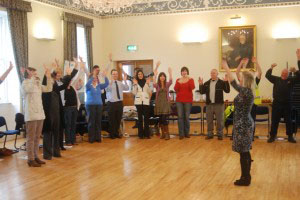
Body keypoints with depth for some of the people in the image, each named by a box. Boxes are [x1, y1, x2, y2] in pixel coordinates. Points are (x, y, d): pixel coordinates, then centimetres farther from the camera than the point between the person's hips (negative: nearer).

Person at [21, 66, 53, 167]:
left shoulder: (38, 84, 14)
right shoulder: (25, 84, -7)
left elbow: (48, 89, 11)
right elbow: (29, 89, -29)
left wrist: (48, 77, 3)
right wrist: (33, 78, -31)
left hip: (40, 114, 8)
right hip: (31, 115, -8)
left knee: (37, 137, 12)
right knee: (31, 138, -3)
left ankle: (36, 157, 20)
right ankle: (31, 159, 2)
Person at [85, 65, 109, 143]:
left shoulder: (99, 86, 9)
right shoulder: (88, 86, -2)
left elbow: (106, 84, -3)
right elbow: (87, 84, -25)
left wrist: (105, 76, -18)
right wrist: (93, 76, -33)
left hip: (99, 104, 4)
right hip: (90, 105, -4)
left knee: (98, 122, 6)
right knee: (92, 122, -1)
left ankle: (98, 137, 13)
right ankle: (91, 138, 5)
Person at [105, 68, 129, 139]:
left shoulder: (120, 83, 9)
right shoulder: (109, 82, -6)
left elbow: (127, 88, -2)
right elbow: (107, 89, -24)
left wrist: (125, 81, -15)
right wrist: (111, 82, -36)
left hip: (120, 103, 5)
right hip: (112, 103, -5)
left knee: (118, 119, 12)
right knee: (112, 120, 2)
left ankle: (117, 133, 25)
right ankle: (112, 134, 15)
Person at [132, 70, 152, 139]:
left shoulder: (146, 82, 8)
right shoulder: (135, 82, 8)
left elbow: (150, 92, 5)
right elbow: (134, 93, -1)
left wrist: (148, 84, -6)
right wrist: (135, 84, -9)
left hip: (146, 101, 0)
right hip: (138, 101, 0)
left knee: (146, 117, -2)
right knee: (140, 117, 1)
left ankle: (147, 134, 4)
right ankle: (141, 134, 6)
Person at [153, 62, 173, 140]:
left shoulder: (167, 84, 1)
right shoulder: (157, 85, 1)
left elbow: (170, 81, -21)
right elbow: (154, 84, -23)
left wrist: (170, 73, -37)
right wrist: (155, 76, -36)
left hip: (166, 102, -2)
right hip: (159, 102, 2)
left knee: (164, 118, -12)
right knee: (160, 119, 5)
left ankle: (167, 134, -2)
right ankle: (163, 133, 17)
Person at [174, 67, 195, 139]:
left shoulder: (190, 80, 5)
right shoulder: (178, 80, 9)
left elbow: (192, 88, -12)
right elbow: (175, 89, -3)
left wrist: (189, 80, -19)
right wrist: (178, 83, -16)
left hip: (188, 100, -1)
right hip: (179, 100, 1)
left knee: (187, 117, 0)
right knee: (180, 116, -5)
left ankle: (187, 133, 12)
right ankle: (181, 134, -3)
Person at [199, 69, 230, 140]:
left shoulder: (221, 82, -1)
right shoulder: (207, 83, 10)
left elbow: (227, 91, -9)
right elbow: (202, 92, 6)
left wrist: (226, 82, -19)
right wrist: (201, 84, -7)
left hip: (219, 104, -3)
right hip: (209, 104, 3)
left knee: (220, 120, 3)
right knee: (209, 120, 10)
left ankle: (220, 134, 14)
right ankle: (210, 134, 20)